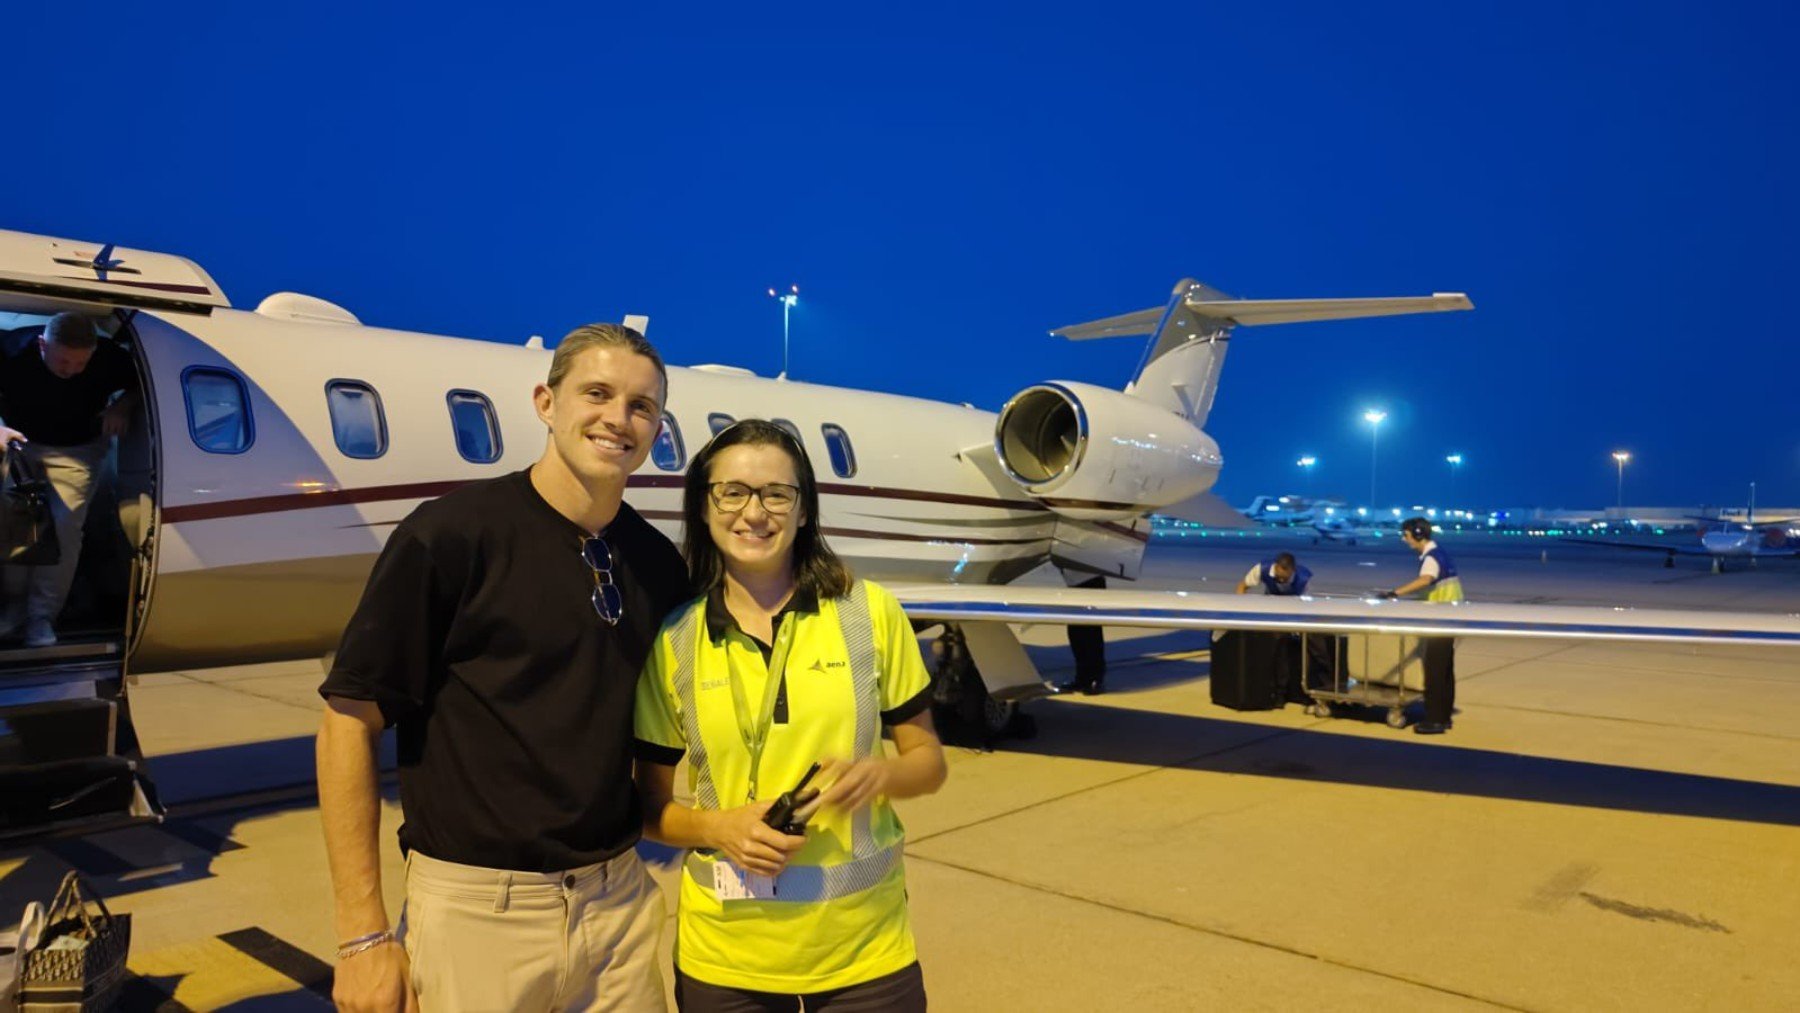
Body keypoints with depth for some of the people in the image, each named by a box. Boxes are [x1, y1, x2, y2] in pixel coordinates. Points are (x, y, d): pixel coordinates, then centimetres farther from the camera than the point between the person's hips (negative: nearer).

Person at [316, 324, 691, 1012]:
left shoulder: (660, 564, 3)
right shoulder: (450, 534, -12)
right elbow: (350, 720, -10)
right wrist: (364, 936, -11)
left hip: (622, 906, 5)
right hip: (475, 909, -4)